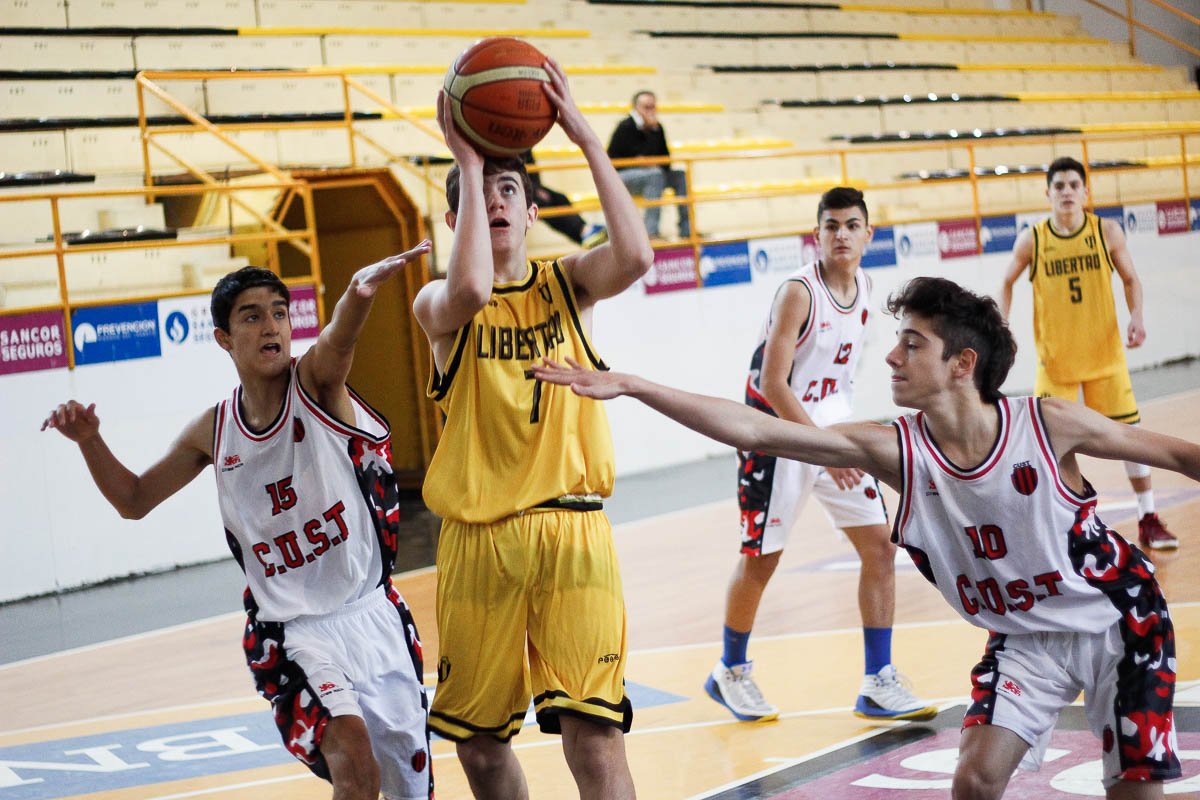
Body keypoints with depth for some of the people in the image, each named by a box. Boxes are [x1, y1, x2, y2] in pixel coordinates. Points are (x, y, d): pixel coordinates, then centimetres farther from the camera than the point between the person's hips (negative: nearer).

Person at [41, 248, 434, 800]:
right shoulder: (214, 432, 1)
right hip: (293, 633, 0)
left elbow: (338, 341, -33)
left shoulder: (316, 383, -7)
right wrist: (89, 440, -3)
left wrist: (360, 293, -56)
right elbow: (134, 501, 15)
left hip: (373, 613, 0)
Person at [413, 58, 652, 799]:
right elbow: (470, 290, -24)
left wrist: (586, 137, -14)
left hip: (572, 529, 0)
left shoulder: (566, 283, 7)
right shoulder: (439, 303, 2)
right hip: (479, 538, 1)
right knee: (479, 739, 12)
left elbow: (635, 255, -15)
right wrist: (466, 162, -17)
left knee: (594, 733, -11)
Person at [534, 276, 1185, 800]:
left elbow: (1172, 453, -11)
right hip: (1024, 638, 2)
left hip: (1119, 621, -2)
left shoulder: (1048, 424, -25)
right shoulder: (893, 451, -19)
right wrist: (628, 386, -30)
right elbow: (751, 429, -24)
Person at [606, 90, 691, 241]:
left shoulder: (657, 128, 7)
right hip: (620, 176, -8)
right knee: (655, 175, -33)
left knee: (681, 176, -9)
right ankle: (651, 232, -40)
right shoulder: (625, 127, -14)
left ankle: (686, 230, -11)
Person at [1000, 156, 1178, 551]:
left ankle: (1149, 521, 14)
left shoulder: (1107, 232, -5)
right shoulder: (1031, 241, -6)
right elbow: (1007, 284, 8)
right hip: (1055, 359, -1)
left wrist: (1136, 317, -14)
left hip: (1104, 354, 1)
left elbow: (1130, 279, 3)